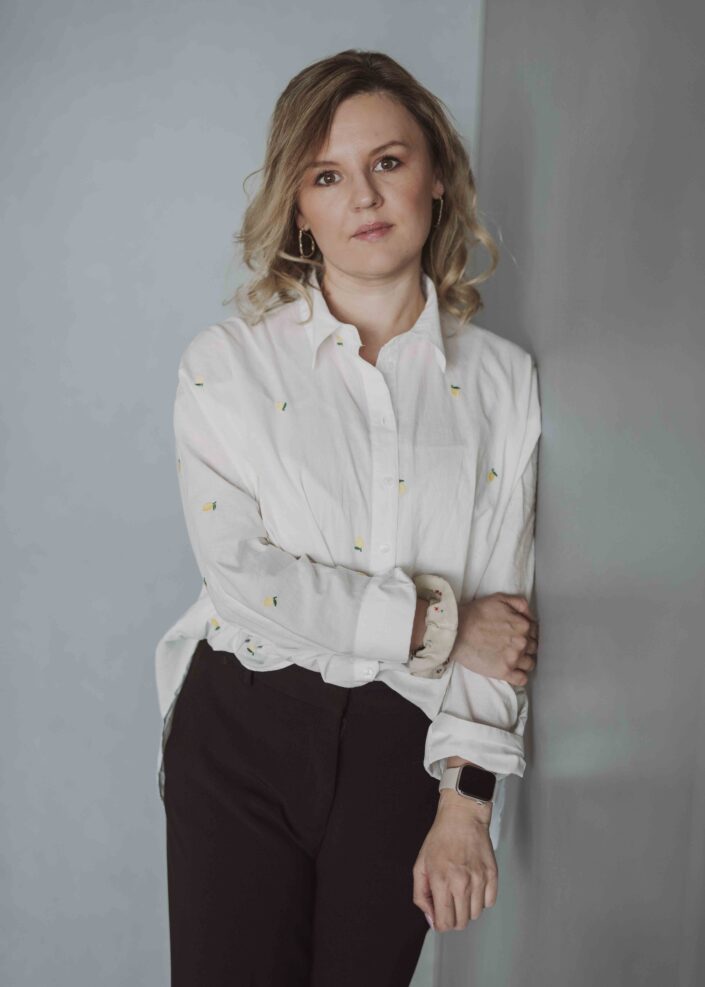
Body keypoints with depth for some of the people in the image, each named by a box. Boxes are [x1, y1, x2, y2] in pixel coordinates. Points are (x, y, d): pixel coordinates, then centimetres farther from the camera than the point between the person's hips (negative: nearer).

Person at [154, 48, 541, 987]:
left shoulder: (503, 380, 1)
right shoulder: (227, 362, -3)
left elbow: (502, 611, -2)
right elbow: (241, 575, -13)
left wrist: (466, 805, -6)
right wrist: (432, 621, -12)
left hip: (405, 748, 1)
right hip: (243, 734, -1)